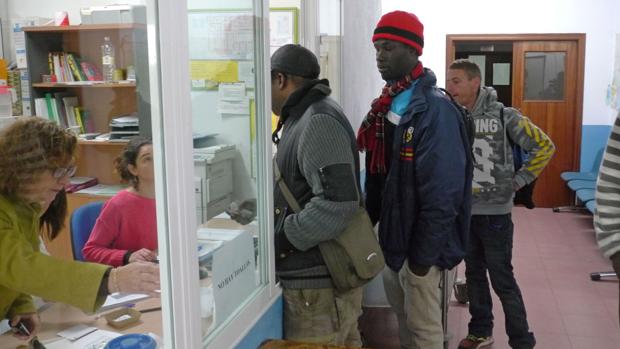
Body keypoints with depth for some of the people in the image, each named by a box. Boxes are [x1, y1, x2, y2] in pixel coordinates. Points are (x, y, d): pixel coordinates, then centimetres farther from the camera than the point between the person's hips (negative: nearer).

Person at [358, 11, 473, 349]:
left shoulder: (435, 109, -20)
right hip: (392, 239, 8)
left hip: (418, 246, -8)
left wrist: (423, 255, -19)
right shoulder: (386, 105, 7)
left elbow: (442, 195, -23)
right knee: (404, 319, 22)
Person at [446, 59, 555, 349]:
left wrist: (517, 182, -8)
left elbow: (545, 147, -7)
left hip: (495, 212, -4)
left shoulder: (503, 116, -11)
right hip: (463, 212, 4)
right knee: (474, 274, 16)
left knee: (501, 279, 1)